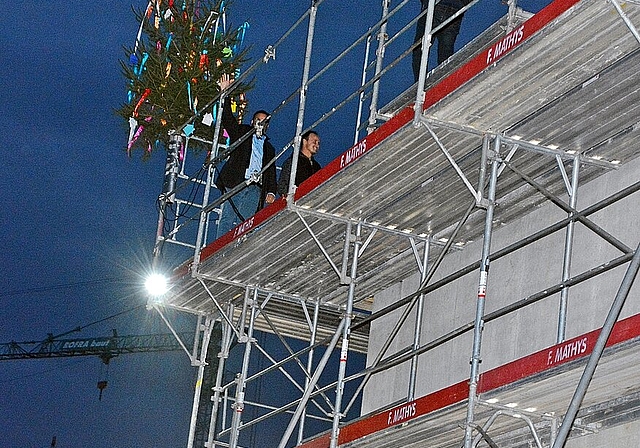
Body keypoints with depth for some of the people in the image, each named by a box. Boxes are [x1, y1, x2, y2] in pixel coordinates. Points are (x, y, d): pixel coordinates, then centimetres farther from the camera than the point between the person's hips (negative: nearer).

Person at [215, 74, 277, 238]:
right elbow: (227, 119, 11)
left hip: (255, 188, 2)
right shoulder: (242, 133, 22)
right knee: (228, 219, -13)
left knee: (244, 222, -13)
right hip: (236, 182, -2)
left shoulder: (269, 148, 28)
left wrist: (271, 192, 6)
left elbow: (271, 172, 22)